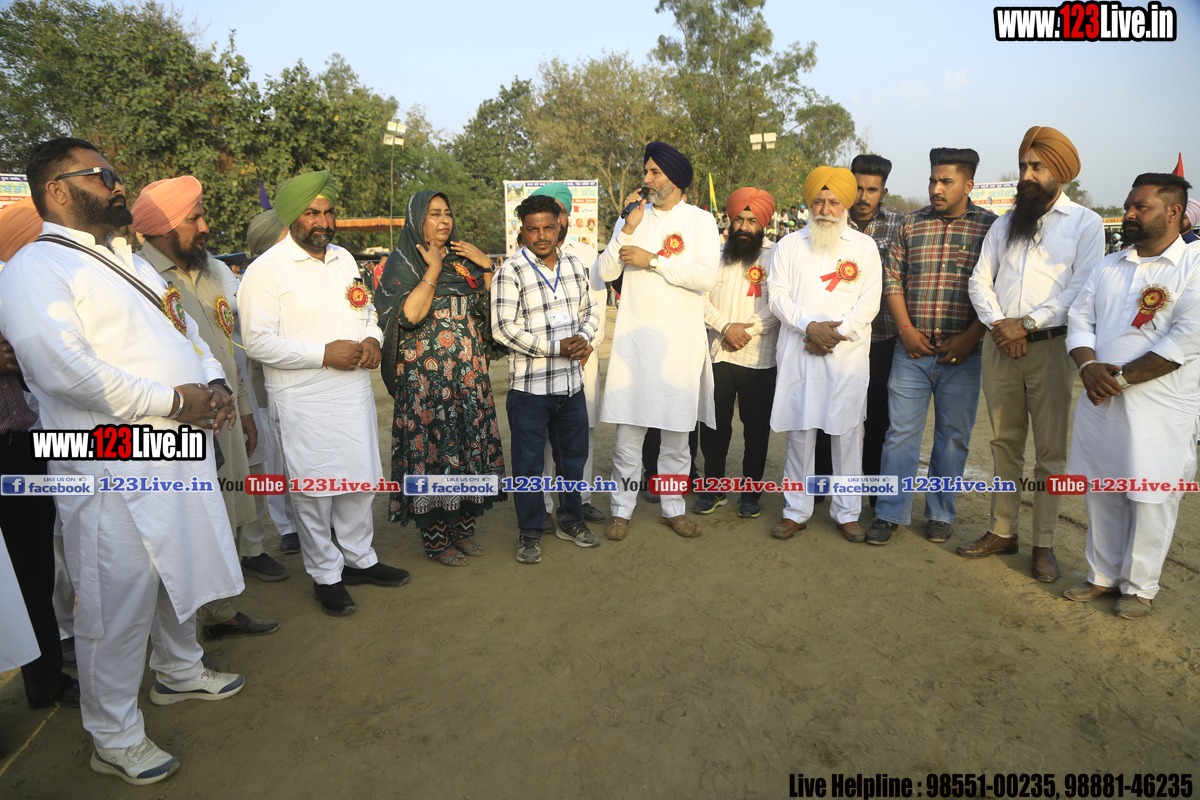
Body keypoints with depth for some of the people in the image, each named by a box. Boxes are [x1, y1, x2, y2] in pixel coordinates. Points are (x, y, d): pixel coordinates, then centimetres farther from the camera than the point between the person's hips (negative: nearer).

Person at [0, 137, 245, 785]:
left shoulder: (128, 260, 19)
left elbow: (184, 328, 20)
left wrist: (213, 383, 1)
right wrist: (173, 401, -19)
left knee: (180, 573, 22)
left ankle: (180, 671, 44)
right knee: (118, 604, 3)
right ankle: (114, 740, 22)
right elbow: (65, 370, -23)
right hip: (114, 470, -8)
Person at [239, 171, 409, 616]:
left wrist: (371, 338, -1)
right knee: (313, 489, 4)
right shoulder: (266, 270, -9)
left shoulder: (344, 258, 13)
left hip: (355, 392, 6)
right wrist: (325, 353, -20)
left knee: (359, 480, 15)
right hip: (304, 402, -6)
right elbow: (258, 342, -15)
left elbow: (366, 310, 22)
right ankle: (325, 576, 21)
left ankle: (360, 558, 33)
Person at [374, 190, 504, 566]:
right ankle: (436, 538, 11)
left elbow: (488, 308, 12)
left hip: (469, 372, 6)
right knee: (433, 450, -2)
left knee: (468, 446, 7)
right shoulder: (402, 263, -2)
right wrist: (433, 269, -13)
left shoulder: (462, 259, 14)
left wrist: (486, 265, 2)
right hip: (426, 376, -5)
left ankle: (460, 528, 21)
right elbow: (410, 314, -19)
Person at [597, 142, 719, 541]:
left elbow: (708, 276, -13)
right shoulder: (633, 216, 10)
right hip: (634, 334, 1)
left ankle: (673, 508, 22)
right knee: (628, 426, 2)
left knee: (677, 428, 7)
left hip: (680, 337, -1)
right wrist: (628, 228, -8)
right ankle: (622, 509, 15)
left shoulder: (700, 221, 3)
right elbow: (606, 272, 2)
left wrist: (652, 260, -11)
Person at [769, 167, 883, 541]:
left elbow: (869, 302, 3)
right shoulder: (789, 246, 12)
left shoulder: (864, 246, 11)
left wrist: (837, 332, -10)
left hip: (848, 354, 0)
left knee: (847, 433, 3)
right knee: (799, 432, 3)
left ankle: (847, 513, 16)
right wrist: (809, 325, -12)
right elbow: (777, 295, 3)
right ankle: (796, 511, 14)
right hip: (799, 353, 0)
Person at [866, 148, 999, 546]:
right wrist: (905, 329, -4)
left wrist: (971, 337, -11)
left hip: (961, 353, -1)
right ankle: (889, 513, 13)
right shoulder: (912, 224, 8)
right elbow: (892, 279, 7)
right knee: (901, 431, 3)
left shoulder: (990, 227, 1)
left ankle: (940, 514, 23)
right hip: (912, 350, 1)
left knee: (953, 436, 8)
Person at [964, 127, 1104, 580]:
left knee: (1050, 451, 2)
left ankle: (1044, 543, 13)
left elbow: (1082, 288, -9)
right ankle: (1003, 531, 22)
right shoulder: (1004, 223, 14)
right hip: (999, 346, 4)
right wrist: (999, 325, -9)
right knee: (1005, 444, 11)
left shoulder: (1086, 223, 2)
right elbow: (980, 280, 6)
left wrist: (1026, 323, -16)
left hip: (1051, 346, -4)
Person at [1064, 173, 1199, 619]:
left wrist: (1122, 377, -16)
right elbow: (1079, 319, 9)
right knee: (1101, 493, 12)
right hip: (1099, 403, 5)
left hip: (1159, 410, -5)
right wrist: (1088, 366, -10)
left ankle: (1139, 587, 20)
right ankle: (1103, 577, 27)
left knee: (1150, 500, 4)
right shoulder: (1109, 267, 13)